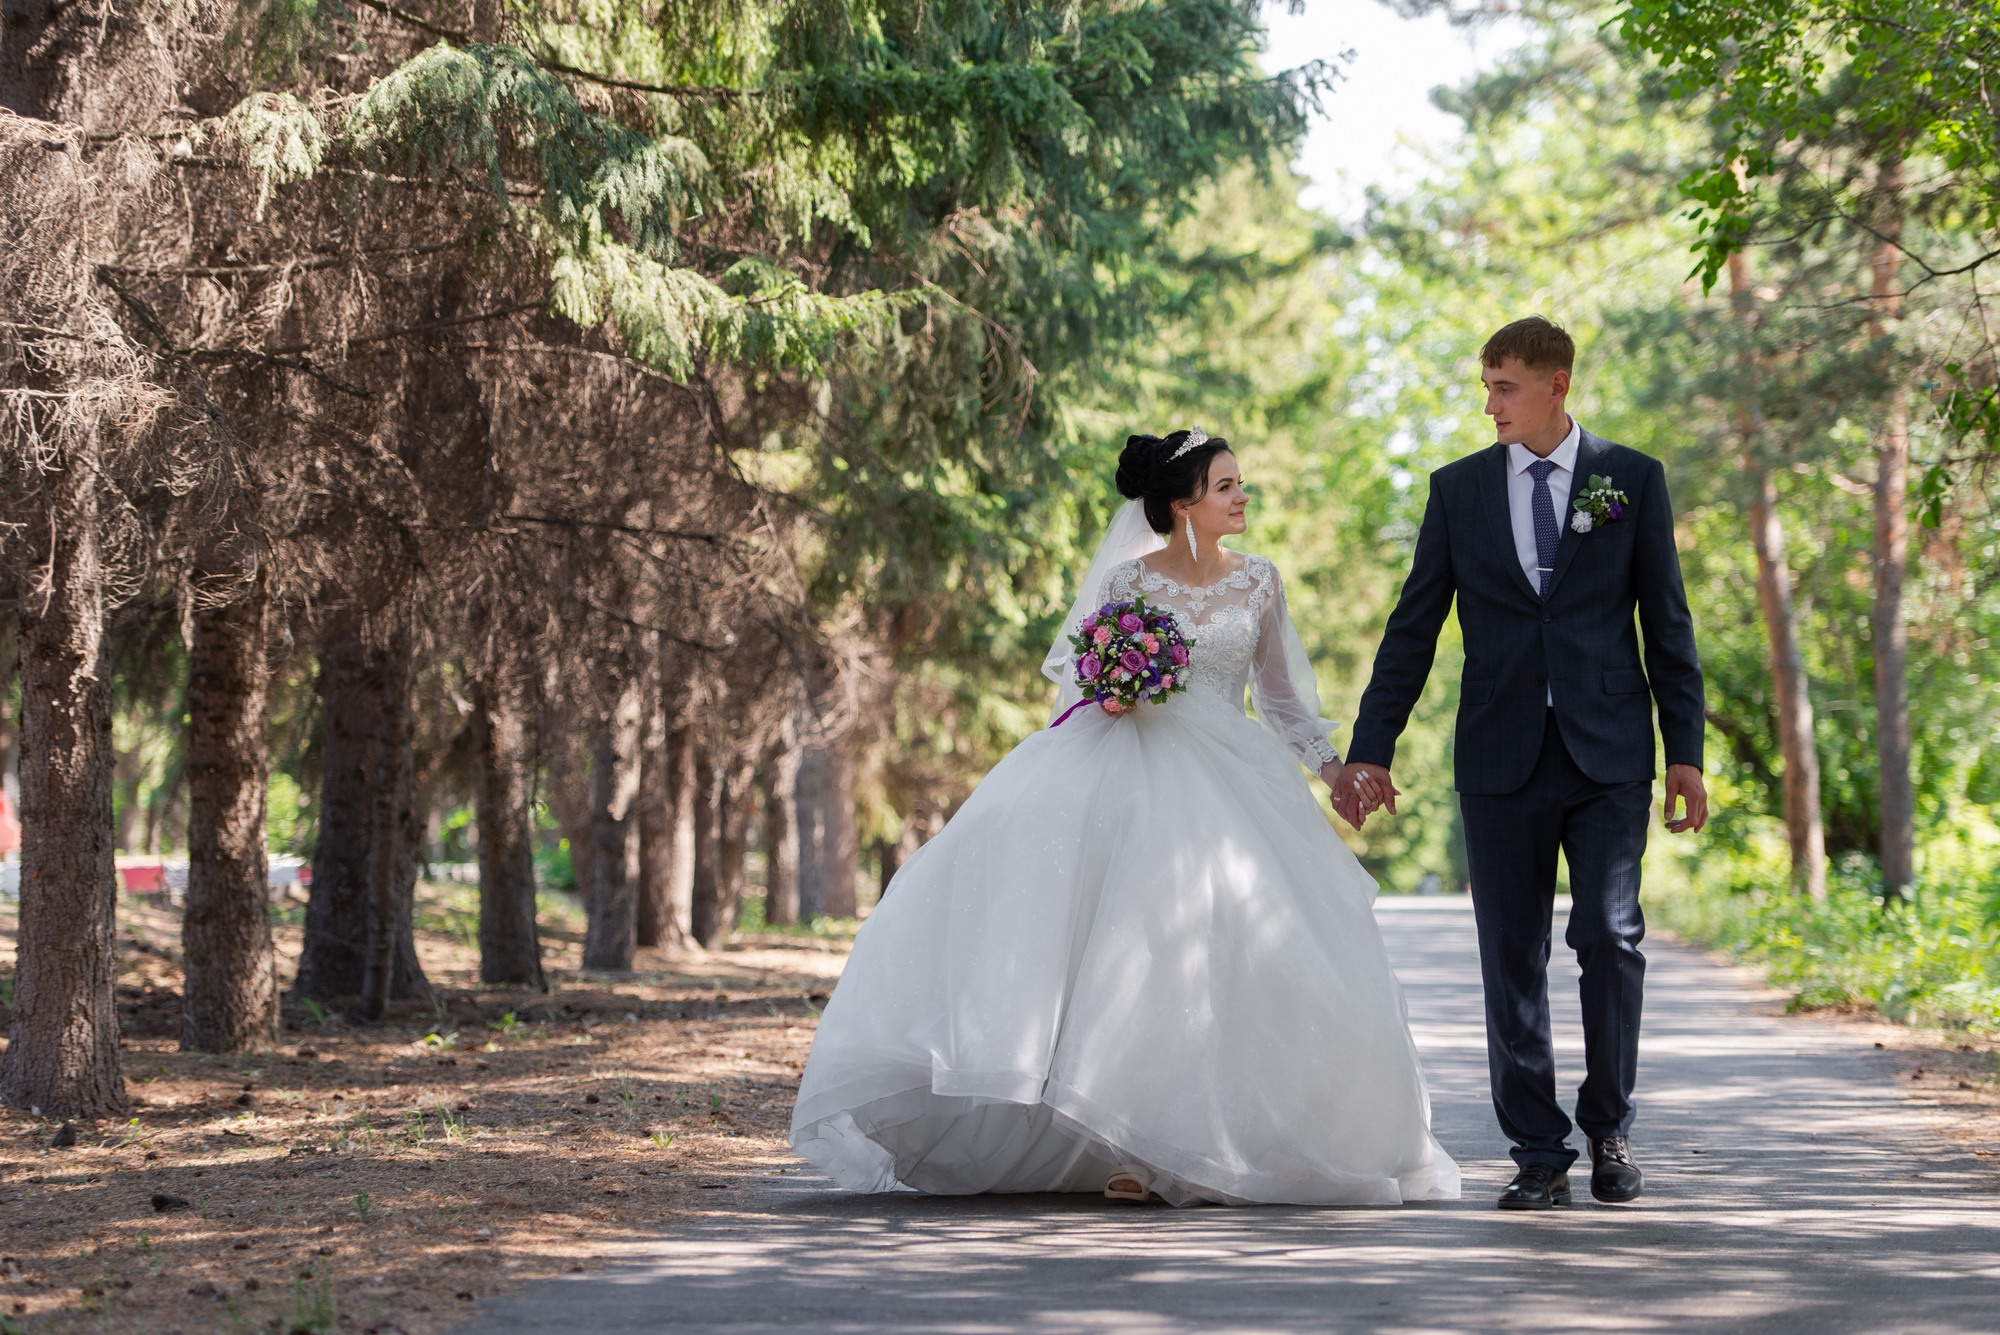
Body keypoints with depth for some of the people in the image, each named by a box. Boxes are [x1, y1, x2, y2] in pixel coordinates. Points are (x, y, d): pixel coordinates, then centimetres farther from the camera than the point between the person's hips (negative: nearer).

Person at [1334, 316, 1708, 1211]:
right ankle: (1540, 1157, 10)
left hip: (1609, 754, -1)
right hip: (1502, 759, 1)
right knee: (1513, 961, 2)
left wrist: (1685, 752, 1)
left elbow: (1668, 623, 6)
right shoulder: (1458, 489, 8)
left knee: (1610, 940, -7)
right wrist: (1369, 751, 4)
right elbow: (1413, 628, 9)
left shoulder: (1632, 480, 5)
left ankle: (1609, 1129, 13)